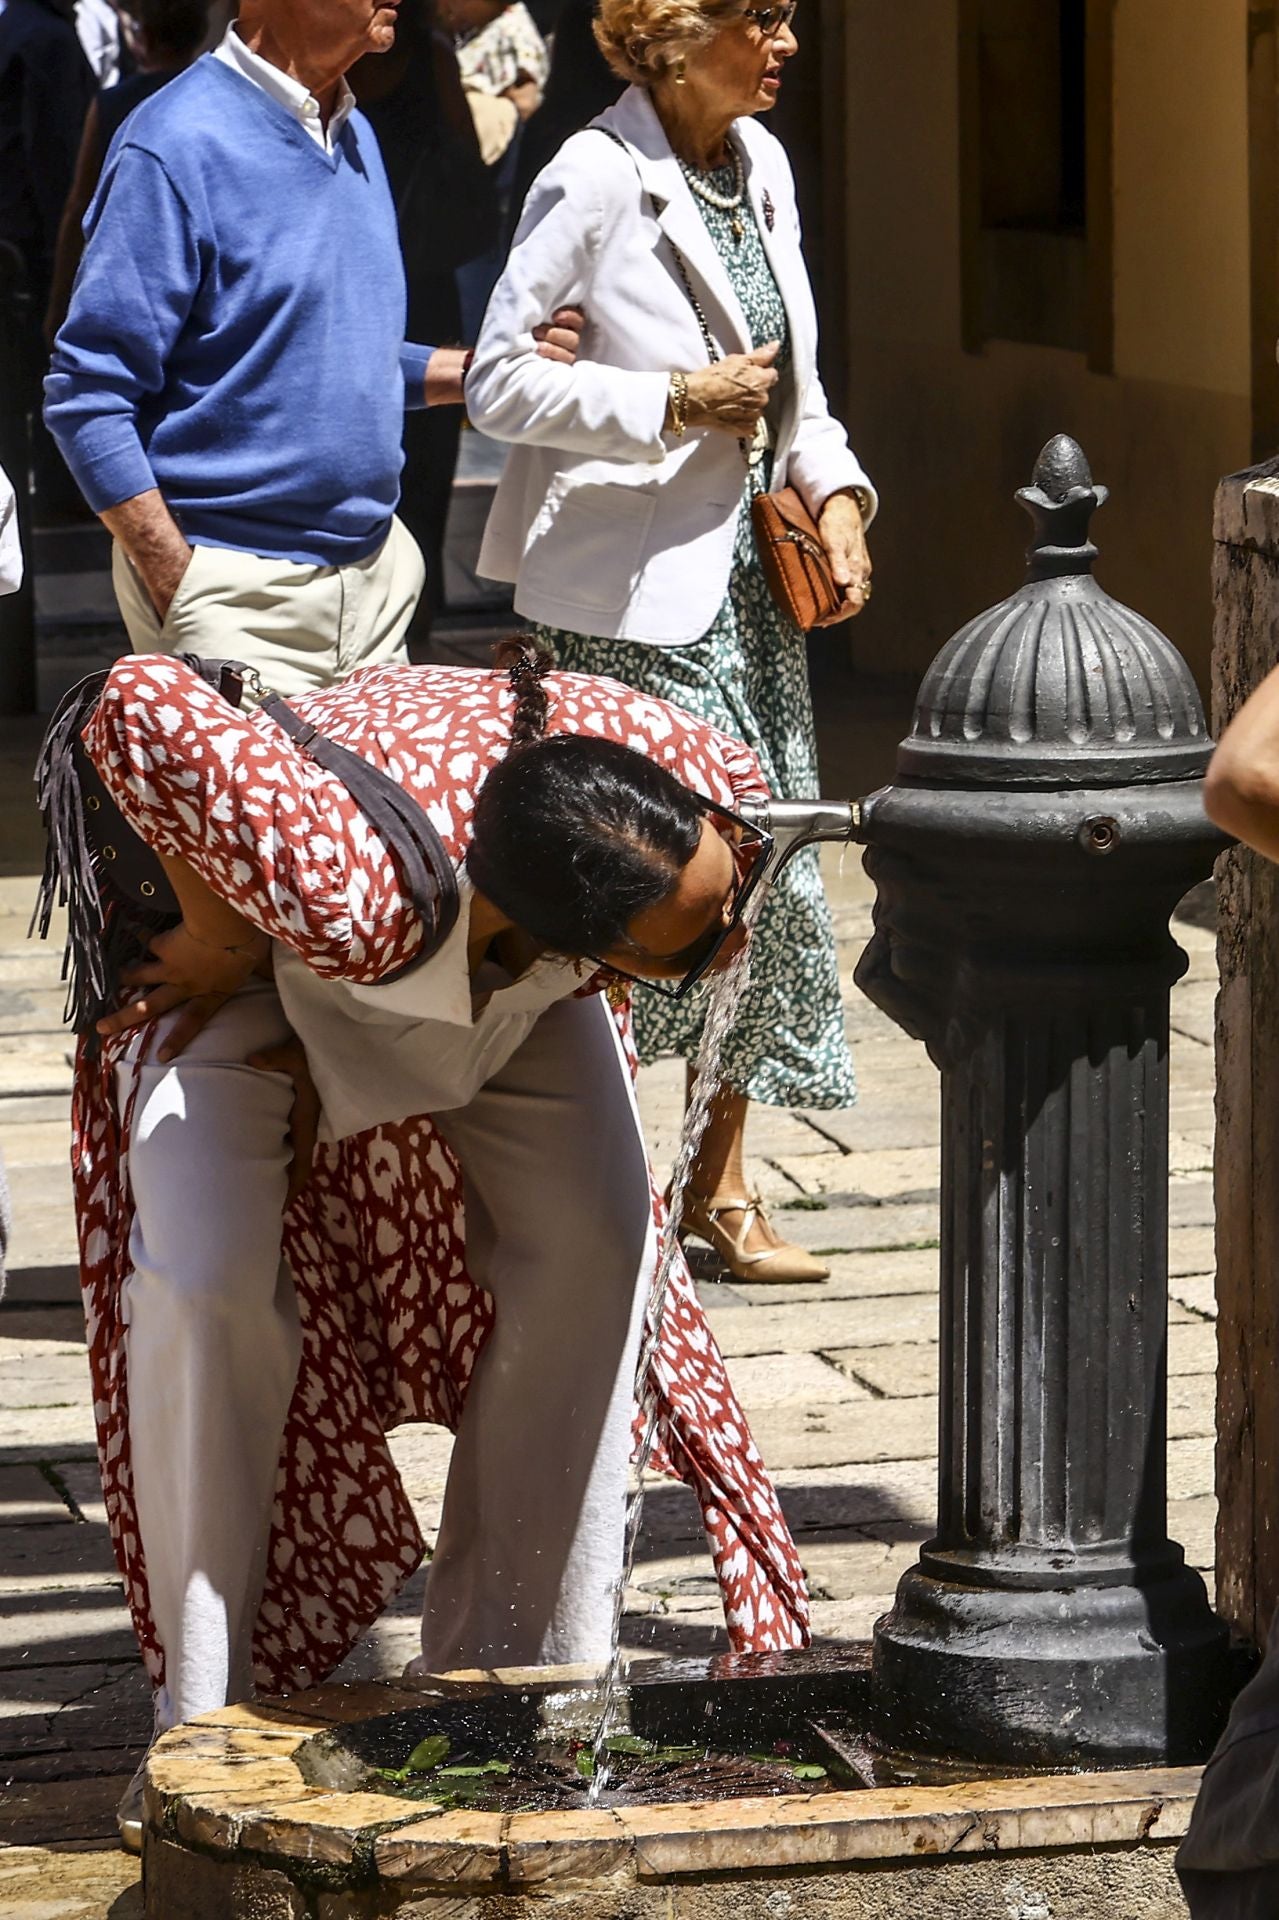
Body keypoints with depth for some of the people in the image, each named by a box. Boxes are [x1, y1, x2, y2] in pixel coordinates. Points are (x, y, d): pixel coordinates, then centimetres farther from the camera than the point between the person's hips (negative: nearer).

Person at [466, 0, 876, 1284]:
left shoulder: (762, 168, 11)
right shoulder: (596, 178, -12)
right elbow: (496, 382, -12)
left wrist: (834, 491, 3)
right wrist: (676, 402, -16)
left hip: (749, 577, 8)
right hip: (630, 590, -8)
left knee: (770, 874, 7)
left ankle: (722, 1180, 17)